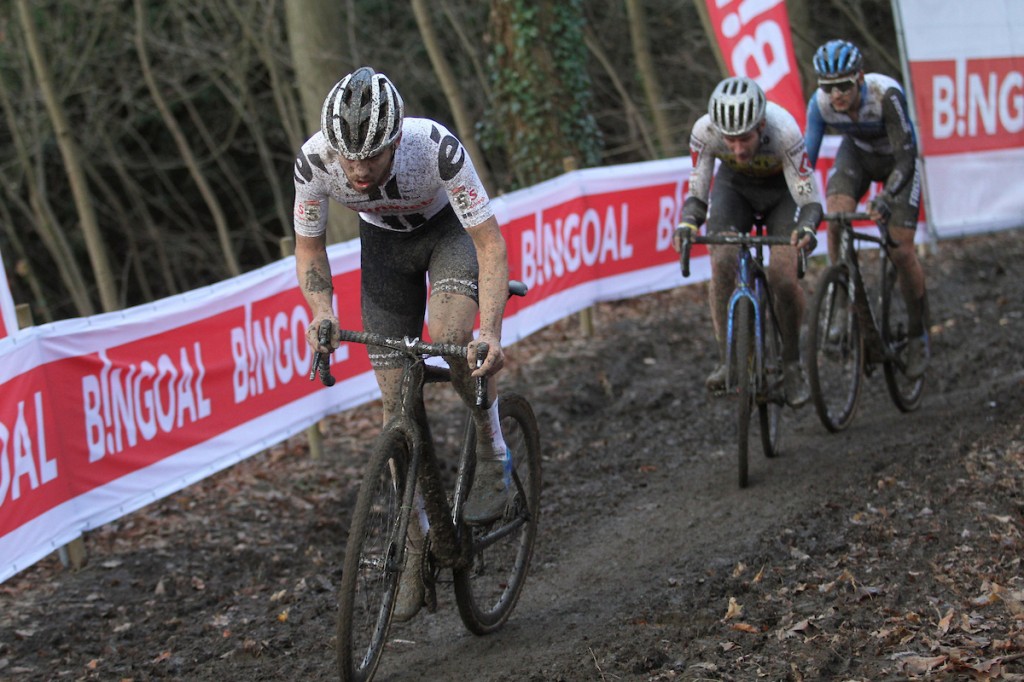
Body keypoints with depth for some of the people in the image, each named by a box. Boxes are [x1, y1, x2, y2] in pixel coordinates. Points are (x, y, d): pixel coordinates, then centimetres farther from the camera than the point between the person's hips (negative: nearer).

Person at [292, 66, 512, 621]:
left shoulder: (435, 147, -39)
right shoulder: (314, 160, -31)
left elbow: (491, 243, -33)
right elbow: (308, 246, -13)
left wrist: (492, 332, -46)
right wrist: (322, 311, -32)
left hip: (450, 230, -3)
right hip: (384, 241, 3)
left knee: (450, 337, -33)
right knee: (396, 399, -2)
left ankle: (492, 457, -6)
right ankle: (415, 549, 9)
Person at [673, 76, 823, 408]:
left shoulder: (784, 131, -39)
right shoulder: (705, 131, -33)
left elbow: (810, 200, -33)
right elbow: (696, 193, -22)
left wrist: (806, 228, -55)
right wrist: (686, 223, -43)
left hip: (781, 187, -2)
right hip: (734, 185, 2)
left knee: (783, 278, -17)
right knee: (722, 265, -21)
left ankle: (792, 365, 5)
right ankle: (727, 361, -9)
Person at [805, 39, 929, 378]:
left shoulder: (887, 94, -37)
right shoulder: (820, 103, -27)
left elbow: (906, 157, -37)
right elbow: (806, 158, -24)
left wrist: (885, 200, -51)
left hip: (897, 160, -3)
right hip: (856, 154, 3)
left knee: (901, 251, -9)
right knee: (836, 216, -27)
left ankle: (919, 334, 12)